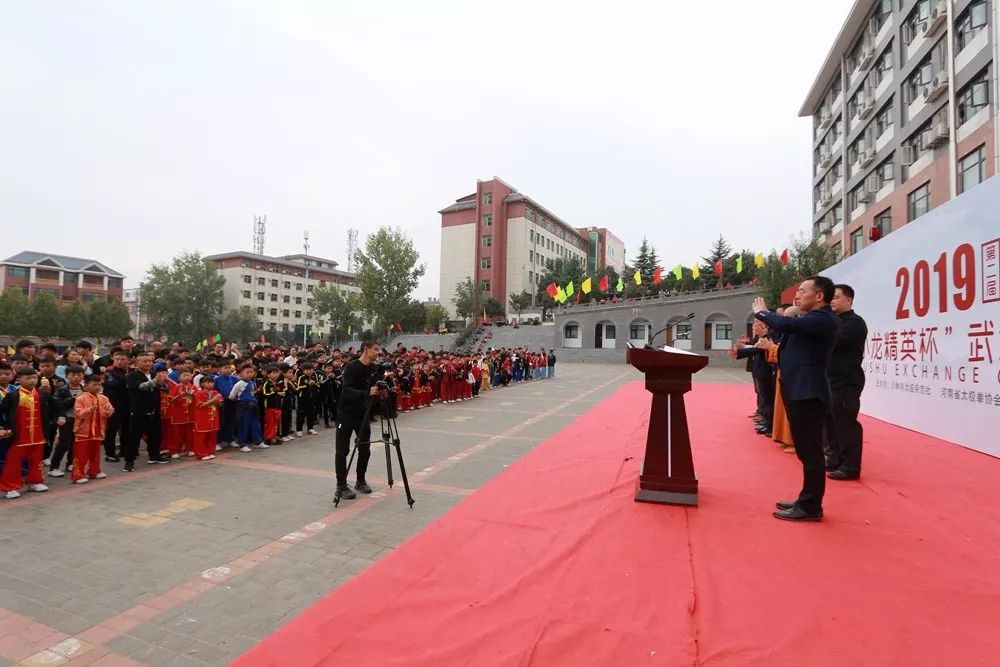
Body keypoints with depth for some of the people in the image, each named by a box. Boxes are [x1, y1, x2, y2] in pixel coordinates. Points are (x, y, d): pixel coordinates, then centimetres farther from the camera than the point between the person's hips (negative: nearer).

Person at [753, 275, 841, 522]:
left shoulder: (824, 318, -16)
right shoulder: (812, 319, 18)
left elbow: (785, 325, -27)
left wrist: (762, 312, -9)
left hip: (808, 392, -11)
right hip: (800, 390, 11)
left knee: (810, 451, -3)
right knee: (806, 451, 16)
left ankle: (810, 507, 5)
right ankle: (806, 500, 27)